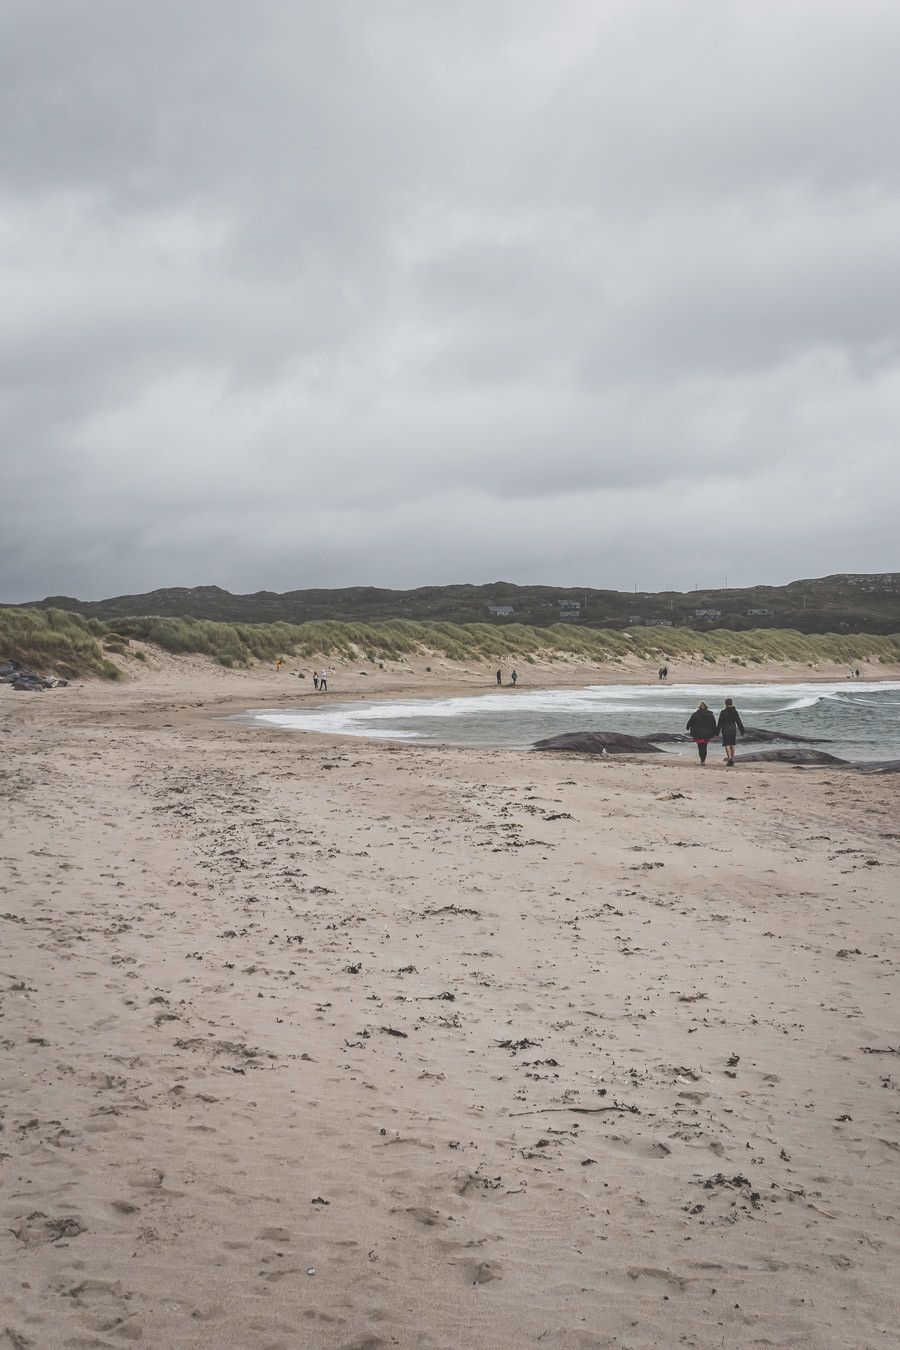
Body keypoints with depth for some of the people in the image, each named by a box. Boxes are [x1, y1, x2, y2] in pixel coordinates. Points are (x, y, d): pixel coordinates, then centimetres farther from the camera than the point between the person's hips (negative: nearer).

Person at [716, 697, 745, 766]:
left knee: (726, 744, -5)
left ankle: (729, 758, -23)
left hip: (725, 731, -4)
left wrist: (717, 732, 1)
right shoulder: (735, 712, 3)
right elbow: (739, 722, 7)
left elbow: (719, 723, -5)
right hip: (733, 730, 4)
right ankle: (732, 759, 17)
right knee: (732, 745, 13)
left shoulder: (723, 712, -8)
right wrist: (742, 731, 14)